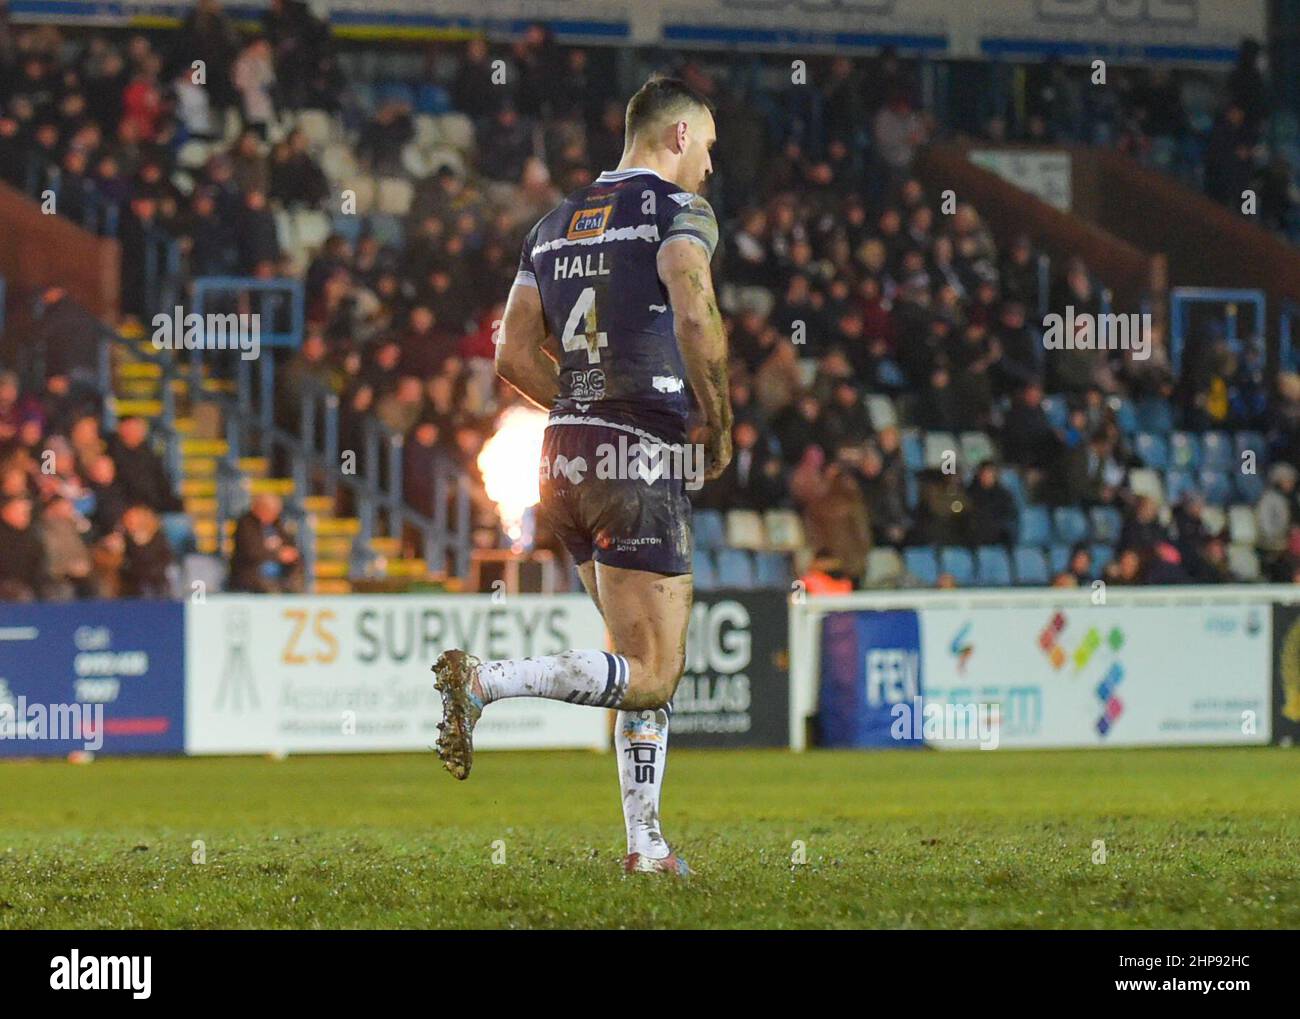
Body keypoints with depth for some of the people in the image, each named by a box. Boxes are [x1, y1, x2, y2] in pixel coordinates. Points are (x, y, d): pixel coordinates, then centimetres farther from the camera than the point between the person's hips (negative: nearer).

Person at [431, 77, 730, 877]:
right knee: (651, 676, -6)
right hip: (638, 458, -8)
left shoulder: (555, 224, 17)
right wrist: (719, 427, -8)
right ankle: (484, 682, -22)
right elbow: (694, 315, -20)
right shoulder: (678, 209, -4)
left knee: (652, 665, 16)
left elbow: (515, 355, 14)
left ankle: (646, 845, 13)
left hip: (565, 452, 8)